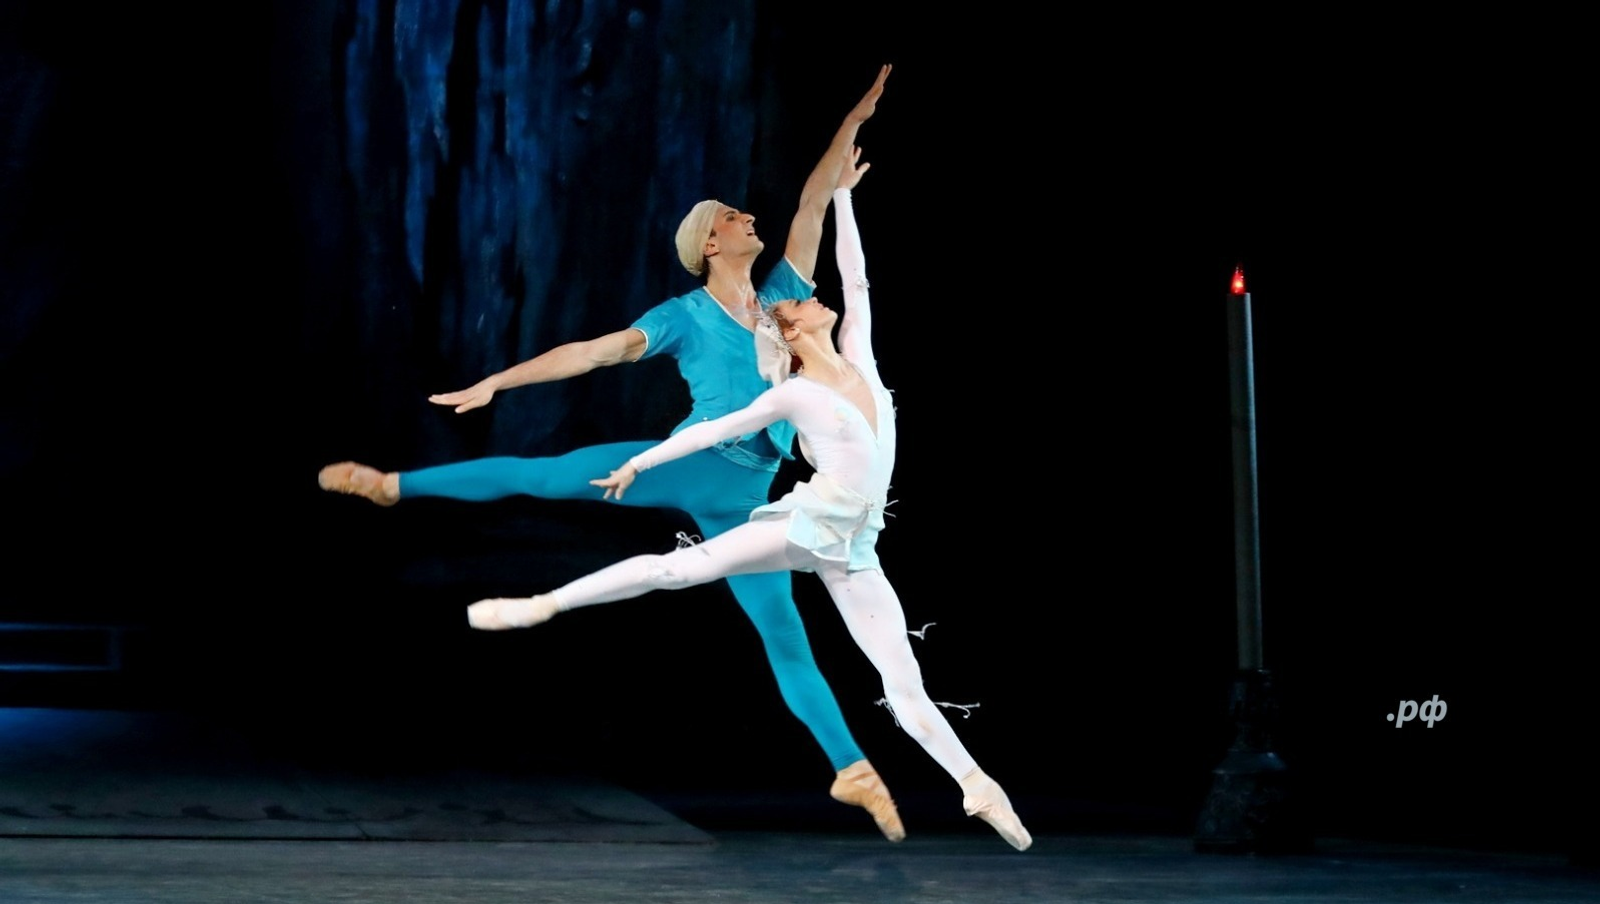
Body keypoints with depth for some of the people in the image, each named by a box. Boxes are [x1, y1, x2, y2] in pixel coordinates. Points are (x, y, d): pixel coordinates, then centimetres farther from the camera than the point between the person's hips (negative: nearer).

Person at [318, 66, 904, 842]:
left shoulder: (781, 295, 13)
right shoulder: (685, 315, 1)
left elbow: (813, 204, 13)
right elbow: (592, 352, -3)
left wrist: (854, 122, 11)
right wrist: (496, 381, -8)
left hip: (741, 501, 2)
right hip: (688, 464, -2)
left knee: (785, 634, 4)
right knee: (536, 476, -6)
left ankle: (851, 770, 4)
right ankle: (392, 485, 6)